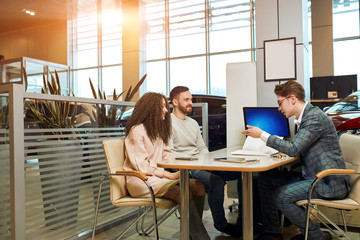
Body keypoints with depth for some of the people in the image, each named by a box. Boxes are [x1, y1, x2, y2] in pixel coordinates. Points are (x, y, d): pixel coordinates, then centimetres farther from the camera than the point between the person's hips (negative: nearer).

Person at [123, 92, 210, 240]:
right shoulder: (137, 130, -8)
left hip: (157, 176, 8)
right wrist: (169, 175, -17)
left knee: (198, 185, -16)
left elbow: (167, 155, 17)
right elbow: (142, 166, -14)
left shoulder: (157, 130, 21)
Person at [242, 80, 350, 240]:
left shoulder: (315, 117, -18)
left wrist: (262, 135, -18)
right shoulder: (305, 116, 13)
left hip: (329, 183, -10)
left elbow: (293, 149, -24)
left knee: (280, 196, -25)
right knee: (265, 179, 1)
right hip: (311, 176, 10)